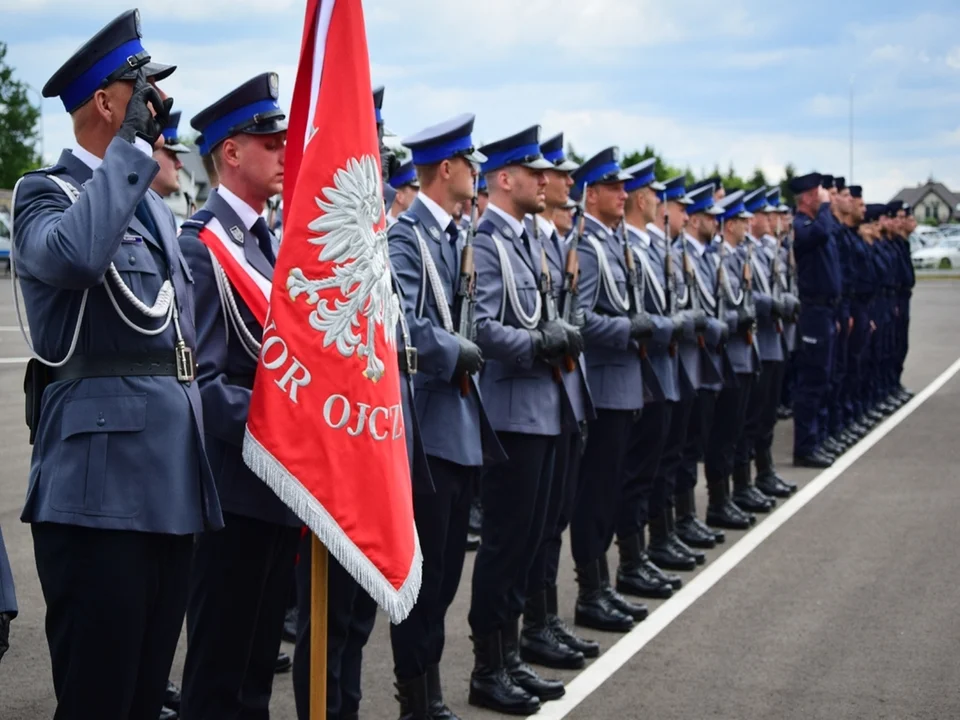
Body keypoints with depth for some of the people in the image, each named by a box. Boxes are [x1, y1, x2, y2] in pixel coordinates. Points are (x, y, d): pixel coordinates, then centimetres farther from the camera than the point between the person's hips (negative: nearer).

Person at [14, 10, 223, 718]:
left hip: (171, 483, 8)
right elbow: (73, 254, -30)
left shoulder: (154, 205, 19)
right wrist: (134, 144, -20)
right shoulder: (45, 192, -5)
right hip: (100, 487, -8)